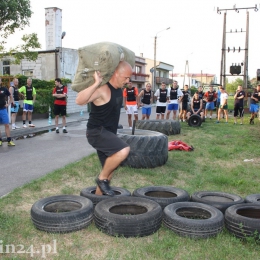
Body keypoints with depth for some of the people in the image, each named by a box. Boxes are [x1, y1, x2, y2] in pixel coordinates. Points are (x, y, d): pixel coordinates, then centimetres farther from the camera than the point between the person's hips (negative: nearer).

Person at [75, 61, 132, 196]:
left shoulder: (118, 88, 6)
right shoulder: (102, 90, -22)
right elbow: (79, 100, -39)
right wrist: (96, 83, -41)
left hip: (108, 133, 9)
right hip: (97, 132, -9)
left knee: (109, 170, 15)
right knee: (123, 150, -30)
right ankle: (102, 178, -8)